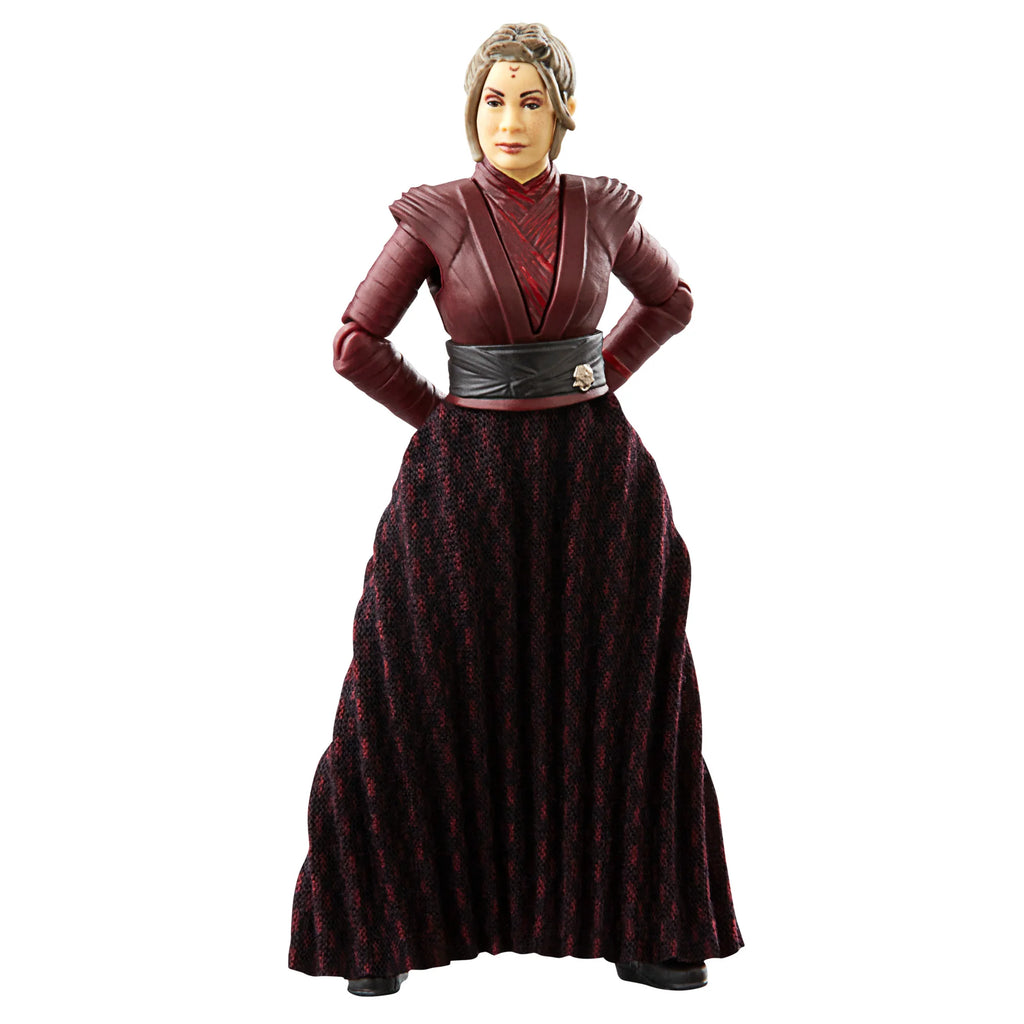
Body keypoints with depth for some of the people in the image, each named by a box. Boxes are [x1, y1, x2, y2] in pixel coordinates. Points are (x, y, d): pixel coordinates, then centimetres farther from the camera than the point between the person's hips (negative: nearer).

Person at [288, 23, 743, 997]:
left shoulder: (599, 210, 2)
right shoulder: (435, 215, -4)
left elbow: (669, 298, 19)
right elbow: (356, 344, -4)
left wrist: (603, 376, 7)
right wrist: (447, 417, 0)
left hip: (593, 474, 2)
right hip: (472, 479, -2)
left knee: (624, 696, 3)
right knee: (419, 700, -2)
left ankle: (631, 920, 18)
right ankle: (384, 924, 15)